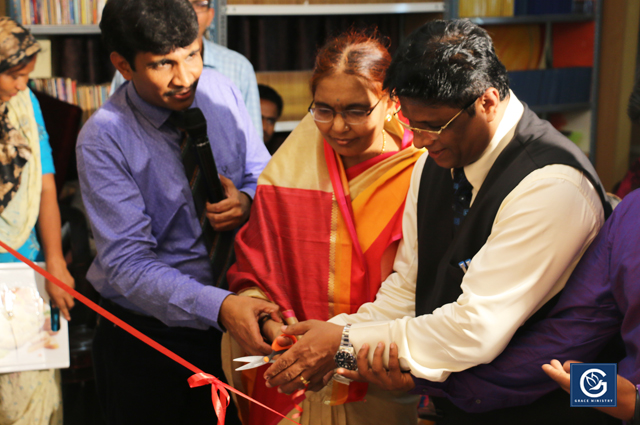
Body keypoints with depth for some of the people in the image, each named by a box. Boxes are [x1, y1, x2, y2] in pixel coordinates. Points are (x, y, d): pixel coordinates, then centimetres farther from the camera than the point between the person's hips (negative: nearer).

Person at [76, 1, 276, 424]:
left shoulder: (221, 90, -6)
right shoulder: (103, 139, -19)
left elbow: (264, 176, 6)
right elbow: (129, 264, -25)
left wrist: (247, 200, -18)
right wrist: (220, 306, -38)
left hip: (233, 324, 4)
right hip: (144, 337, -4)